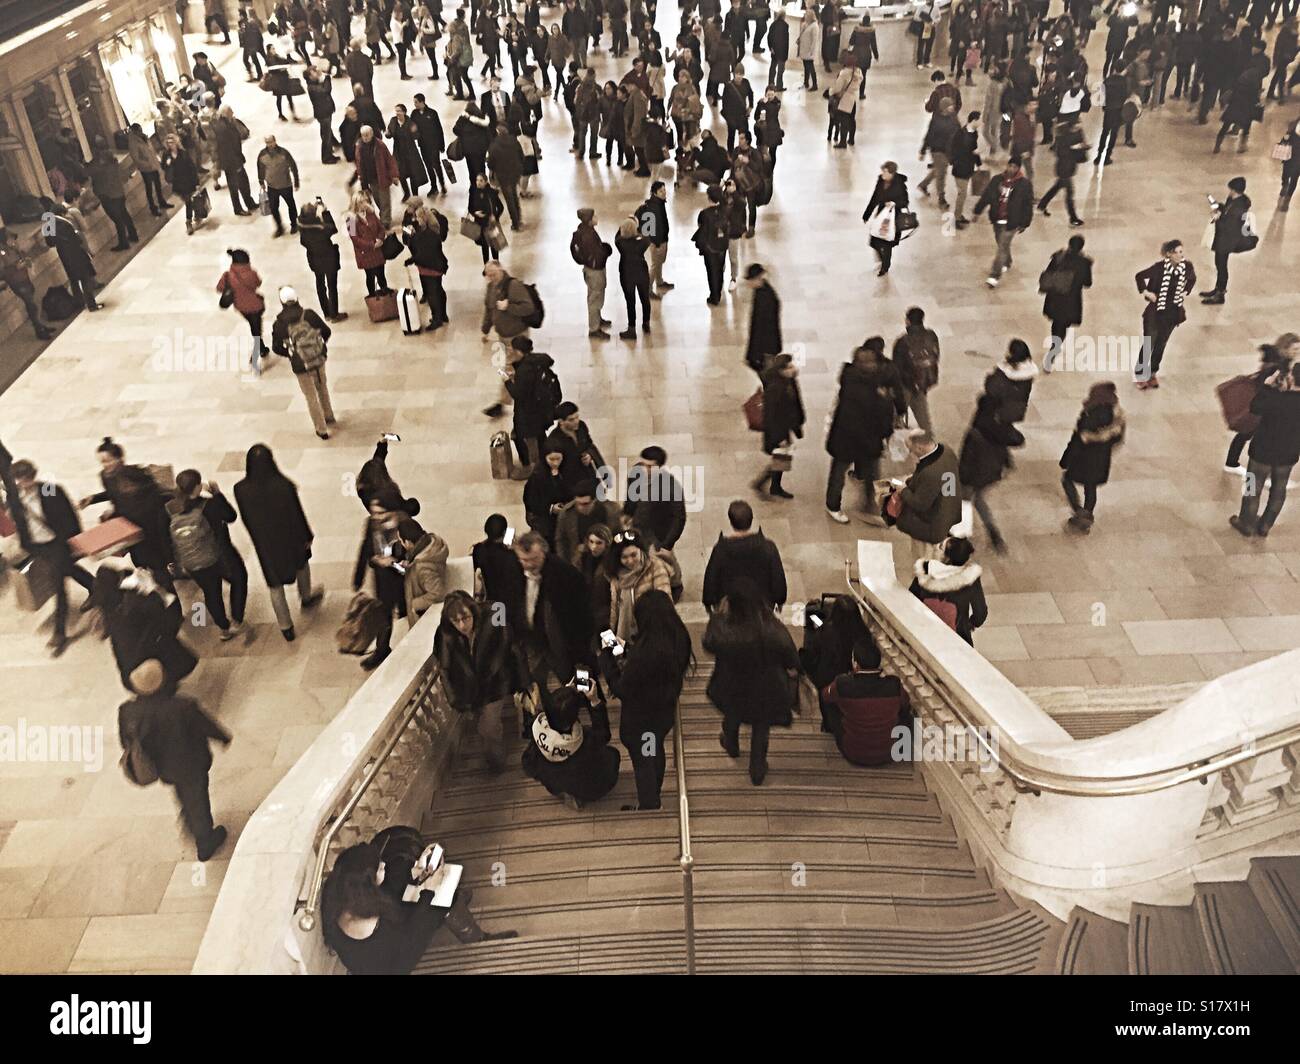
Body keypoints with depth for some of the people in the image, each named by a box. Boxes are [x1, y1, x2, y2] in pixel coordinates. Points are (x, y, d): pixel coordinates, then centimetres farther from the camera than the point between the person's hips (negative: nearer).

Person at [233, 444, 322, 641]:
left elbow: (245, 519, -6)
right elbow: (298, 514, -17)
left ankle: (286, 628, 30)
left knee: (275, 586, 19)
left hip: (265, 543, 1)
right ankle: (306, 598, 57)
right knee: (301, 563, 34)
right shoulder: (284, 485, -29)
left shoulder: (241, 490, -23)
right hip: (290, 537, 0)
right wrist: (307, 536, 1)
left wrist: (258, 539, 13)